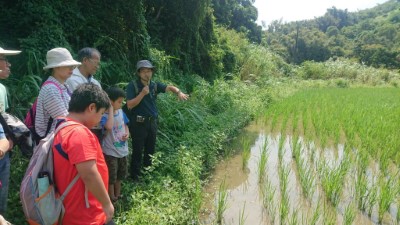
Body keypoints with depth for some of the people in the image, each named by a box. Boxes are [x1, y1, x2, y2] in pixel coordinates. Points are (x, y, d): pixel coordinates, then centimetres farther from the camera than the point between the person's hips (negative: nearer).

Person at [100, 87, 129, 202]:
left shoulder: (121, 112, 0)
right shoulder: (104, 115, -21)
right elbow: (109, 126, -40)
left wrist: (127, 133, -9)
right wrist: (111, 110, -30)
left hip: (122, 149, 7)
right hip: (110, 151, -7)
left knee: (120, 174, 22)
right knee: (111, 176, 7)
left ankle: (118, 195, 40)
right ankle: (112, 198, 26)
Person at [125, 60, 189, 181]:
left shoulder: (154, 85, 4)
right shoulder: (132, 85, -11)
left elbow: (169, 87, 4)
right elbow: (129, 105, -17)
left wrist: (179, 92, -16)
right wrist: (142, 93, -23)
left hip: (152, 122, 6)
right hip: (138, 123, -6)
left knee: (150, 150, 16)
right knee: (137, 151, -1)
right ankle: (135, 177, 12)